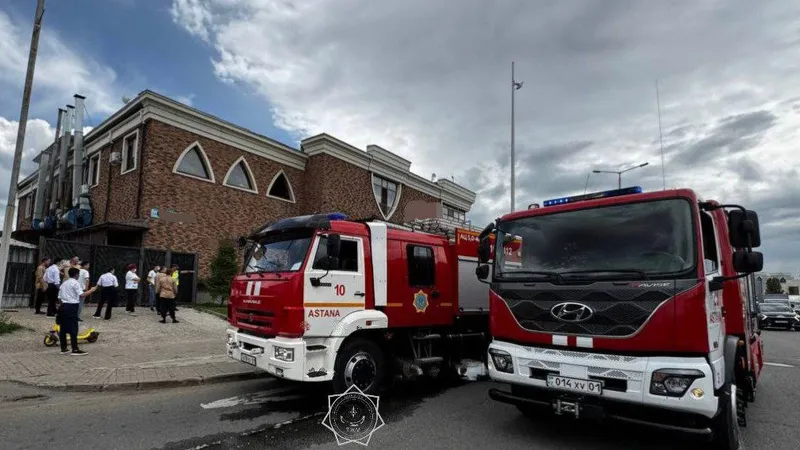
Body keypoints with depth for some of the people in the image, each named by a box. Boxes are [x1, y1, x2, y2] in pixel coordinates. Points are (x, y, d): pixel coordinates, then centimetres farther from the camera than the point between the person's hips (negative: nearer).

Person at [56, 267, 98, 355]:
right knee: (73, 329, -5)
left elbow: (59, 297, 16)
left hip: (63, 306, 8)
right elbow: (82, 295, -18)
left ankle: (63, 349, 15)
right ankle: (75, 349, -3)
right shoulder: (75, 283, -7)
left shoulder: (64, 283, 16)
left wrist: (61, 306, 23)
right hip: (72, 307, -8)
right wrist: (91, 290, -7)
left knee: (63, 328, 10)